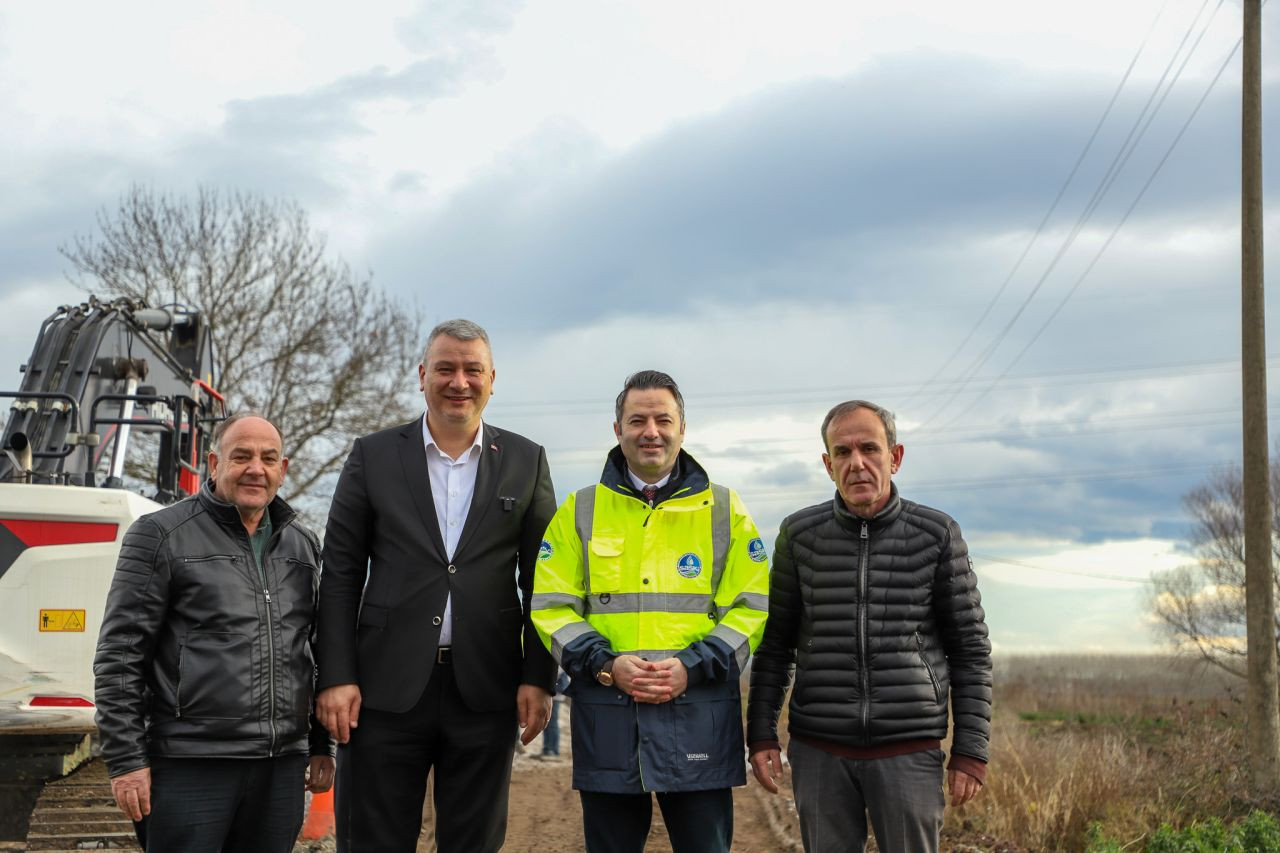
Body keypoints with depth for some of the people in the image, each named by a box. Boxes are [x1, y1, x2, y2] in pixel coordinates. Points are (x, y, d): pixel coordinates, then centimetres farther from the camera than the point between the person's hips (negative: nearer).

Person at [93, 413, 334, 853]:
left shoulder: (303, 545, 14)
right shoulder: (159, 536, -2)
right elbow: (119, 656, -5)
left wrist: (322, 746, 15)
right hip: (190, 766, -4)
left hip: (282, 765, 5)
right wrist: (125, 760, -10)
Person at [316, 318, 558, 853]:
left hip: (485, 689, 1)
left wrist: (538, 677, -1)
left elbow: (541, 581, 6)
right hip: (387, 688, 0)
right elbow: (341, 574, 3)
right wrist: (336, 677, -4)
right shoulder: (374, 456, 5)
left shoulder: (525, 462, 7)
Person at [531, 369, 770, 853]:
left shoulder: (724, 510, 7)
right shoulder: (579, 511, 9)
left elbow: (751, 608, 4)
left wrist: (692, 667, -11)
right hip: (605, 721, 1)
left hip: (699, 720, -1)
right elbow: (551, 606, 5)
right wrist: (605, 663, -11)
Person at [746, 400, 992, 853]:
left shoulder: (938, 535, -1)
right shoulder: (800, 535, 3)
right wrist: (761, 735, 3)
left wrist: (971, 750, -2)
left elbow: (970, 648, 3)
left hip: (909, 751, -1)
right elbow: (775, 643, 9)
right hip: (819, 750, 1)